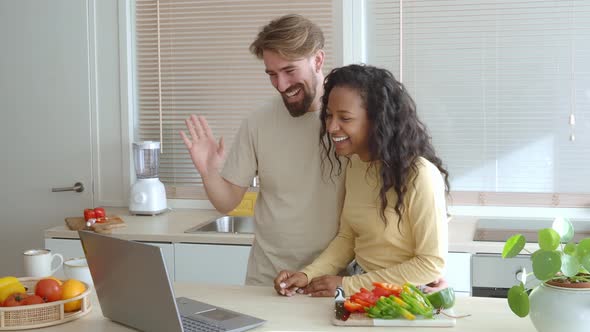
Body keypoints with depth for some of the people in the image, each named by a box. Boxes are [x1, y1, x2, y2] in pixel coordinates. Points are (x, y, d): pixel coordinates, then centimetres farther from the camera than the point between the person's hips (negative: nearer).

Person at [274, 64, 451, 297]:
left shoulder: (420, 175, -18)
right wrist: (308, 275, -3)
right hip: (366, 294, 6)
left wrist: (348, 285, -15)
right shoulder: (354, 164, 4)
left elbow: (431, 265, -15)